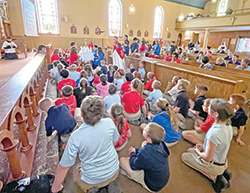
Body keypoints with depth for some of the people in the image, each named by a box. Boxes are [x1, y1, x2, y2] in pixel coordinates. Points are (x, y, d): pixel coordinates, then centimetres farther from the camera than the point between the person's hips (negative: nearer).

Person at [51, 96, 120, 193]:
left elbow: (64, 166, -18)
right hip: (114, 172, 3)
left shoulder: (76, 137, -28)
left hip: (92, 180, -3)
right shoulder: (109, 123, -21)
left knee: (76, 169, 25)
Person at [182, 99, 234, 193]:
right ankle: (223, 172, 12)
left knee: (184, 156, 11)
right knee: (190, 150, 22)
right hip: (223, 162, 7)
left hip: (214, 166, -7)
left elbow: (208, 158, -26)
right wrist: (204, 147, 7)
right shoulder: (228, 127, -9)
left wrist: (197, 151, -6)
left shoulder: (214, 133, -36)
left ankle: (215, 177, 1)